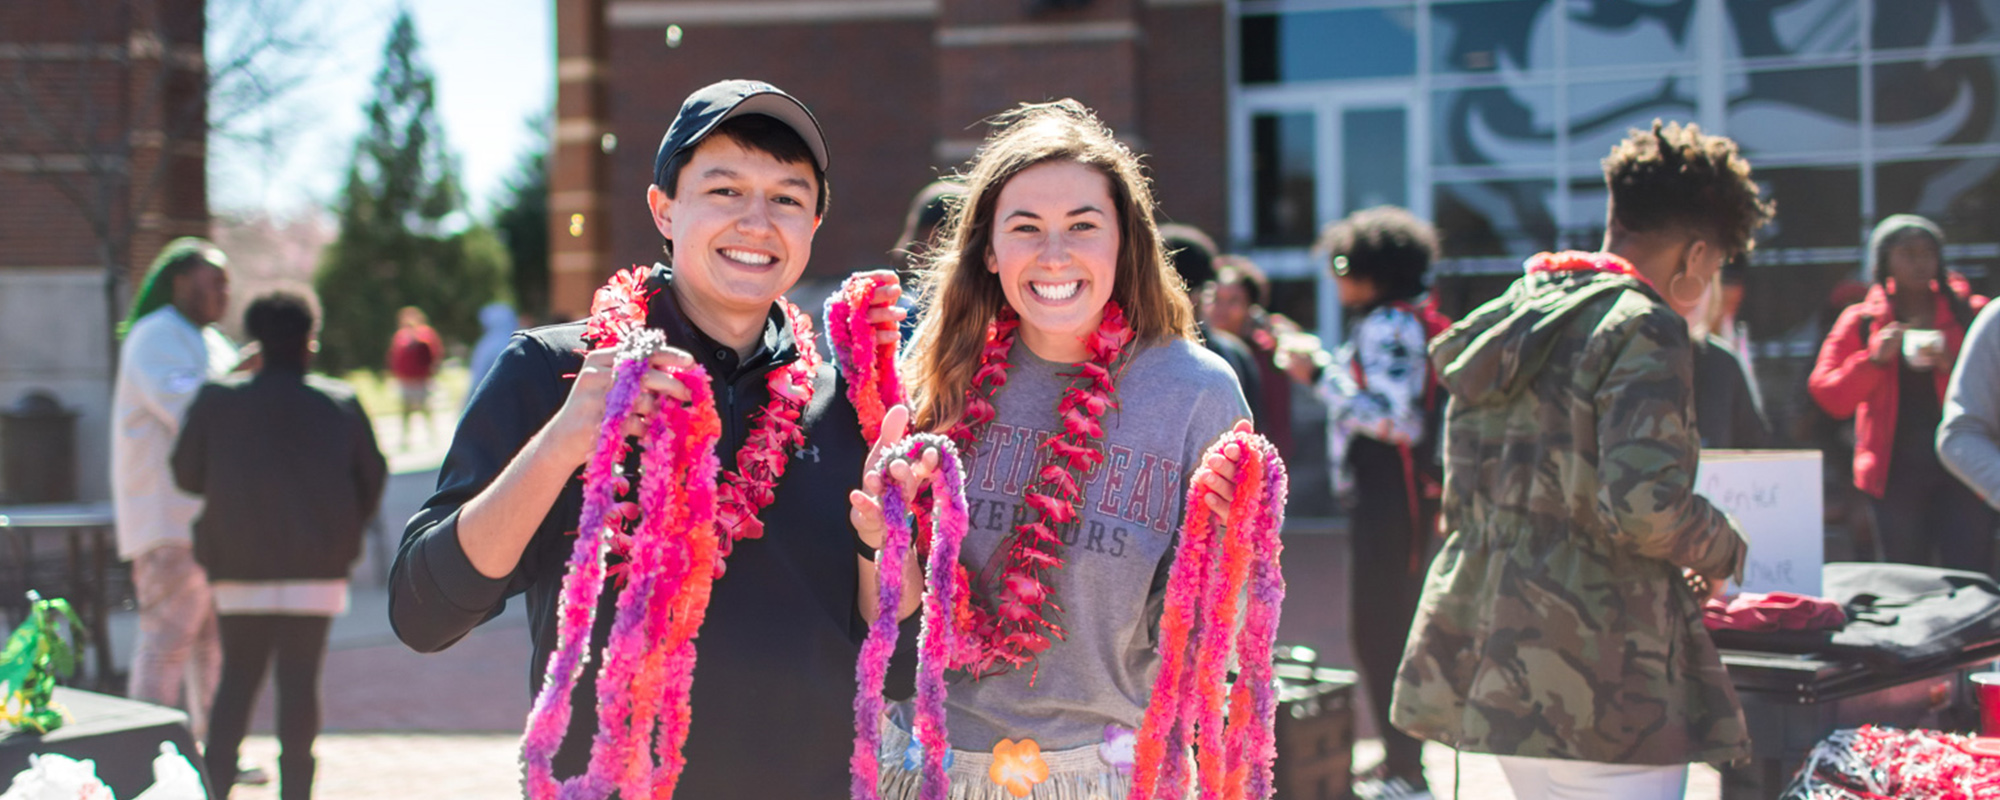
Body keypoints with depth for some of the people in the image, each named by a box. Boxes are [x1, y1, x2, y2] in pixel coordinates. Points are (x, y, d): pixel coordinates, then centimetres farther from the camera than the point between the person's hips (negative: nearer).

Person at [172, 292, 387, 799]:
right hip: (316, 567, -1)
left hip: (239, 566, 1)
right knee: (300, 678, 2)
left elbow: (186, 475, 6)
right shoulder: (342, 404, 1)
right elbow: (372, 477, 8)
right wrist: (344, 533, 22)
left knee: (238, 676, 10)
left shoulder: (217, 401, 0)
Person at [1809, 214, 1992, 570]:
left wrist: (1952, 364, -13)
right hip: (1896, 471, 1)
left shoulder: (1970, 314, 8)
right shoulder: (1861, 323, 9)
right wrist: (1873, 358, -11)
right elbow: (1829, 396, 3)